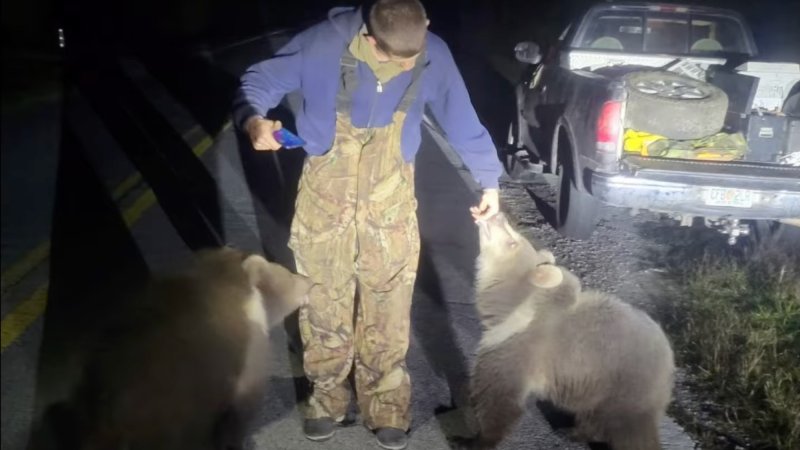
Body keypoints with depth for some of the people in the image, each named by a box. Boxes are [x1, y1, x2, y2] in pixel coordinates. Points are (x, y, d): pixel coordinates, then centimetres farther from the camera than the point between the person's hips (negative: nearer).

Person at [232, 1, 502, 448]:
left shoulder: (434, 55, -13)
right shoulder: (325, 43, -20)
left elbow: (462, 119, 1)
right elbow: (261, 80, -10)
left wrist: (488, 179, 6)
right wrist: (254, 120, -32)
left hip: (390, 202, 1)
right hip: (325, 197, -1)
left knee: (388, 312, 6)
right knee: (325, 305, 10)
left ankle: (387, 407, 25)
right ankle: (328, 395, 31)